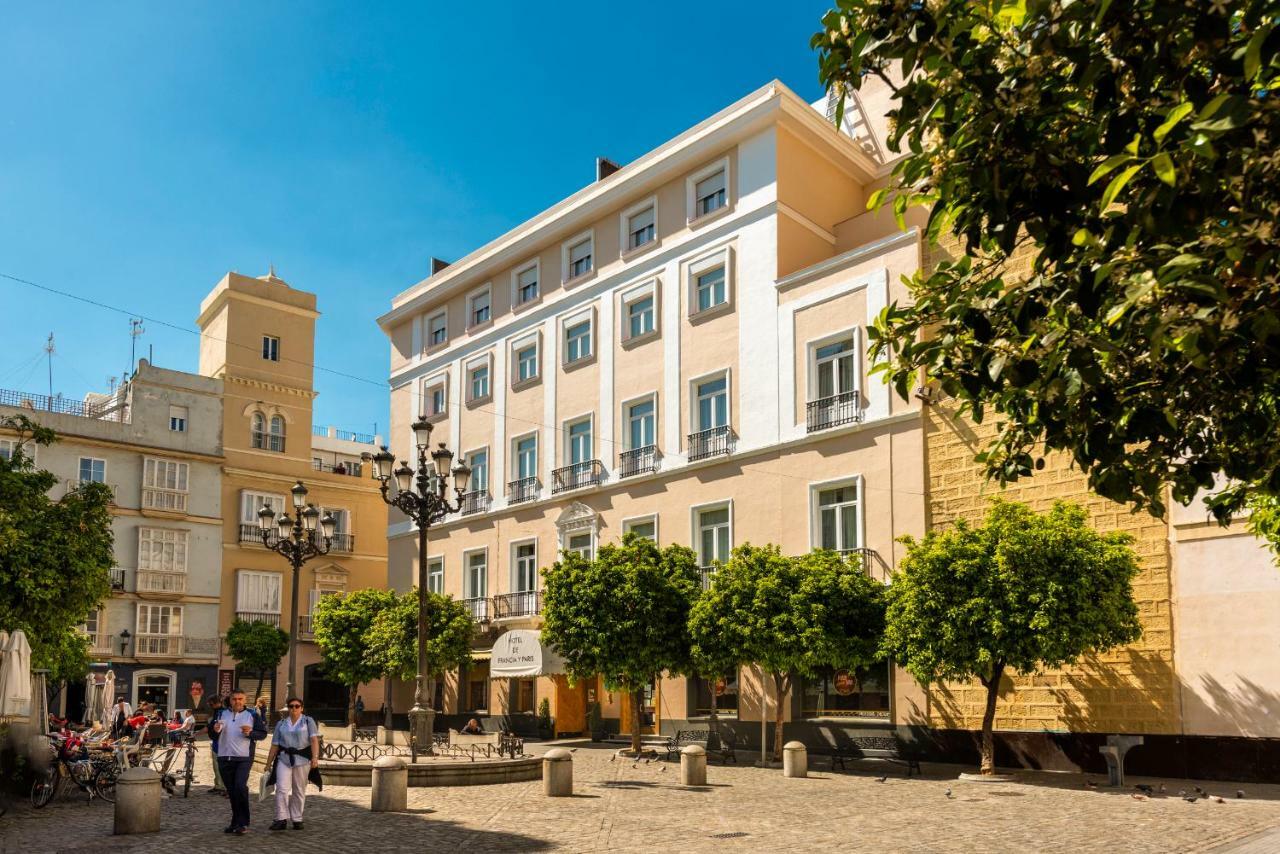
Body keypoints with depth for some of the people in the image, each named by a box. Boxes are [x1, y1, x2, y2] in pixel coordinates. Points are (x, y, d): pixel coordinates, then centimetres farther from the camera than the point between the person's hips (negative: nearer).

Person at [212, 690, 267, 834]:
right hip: (225, 757, 4)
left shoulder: (252, 715, 3)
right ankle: (236, 821, 21)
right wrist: (216, 730, -7)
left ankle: (243, 823, -11)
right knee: (231, 791, 10)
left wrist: (250, 733, -17)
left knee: (240, 786, -18)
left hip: (244, 758, -4)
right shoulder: (222, 714, 12)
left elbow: (263, 733, 1)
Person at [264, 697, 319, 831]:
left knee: (299, 791, 4)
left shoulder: (308, 721, 4)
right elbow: (275, 745, 12)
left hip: (302, 759, -1)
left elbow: (314, 740, -8)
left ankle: (297, 820, 12)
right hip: (284, 759, 2)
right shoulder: (281, 723, 12)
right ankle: (281, 819, -9)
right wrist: (268, 764, 10)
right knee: (282, 789, -11)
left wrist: (315, 757, -21)